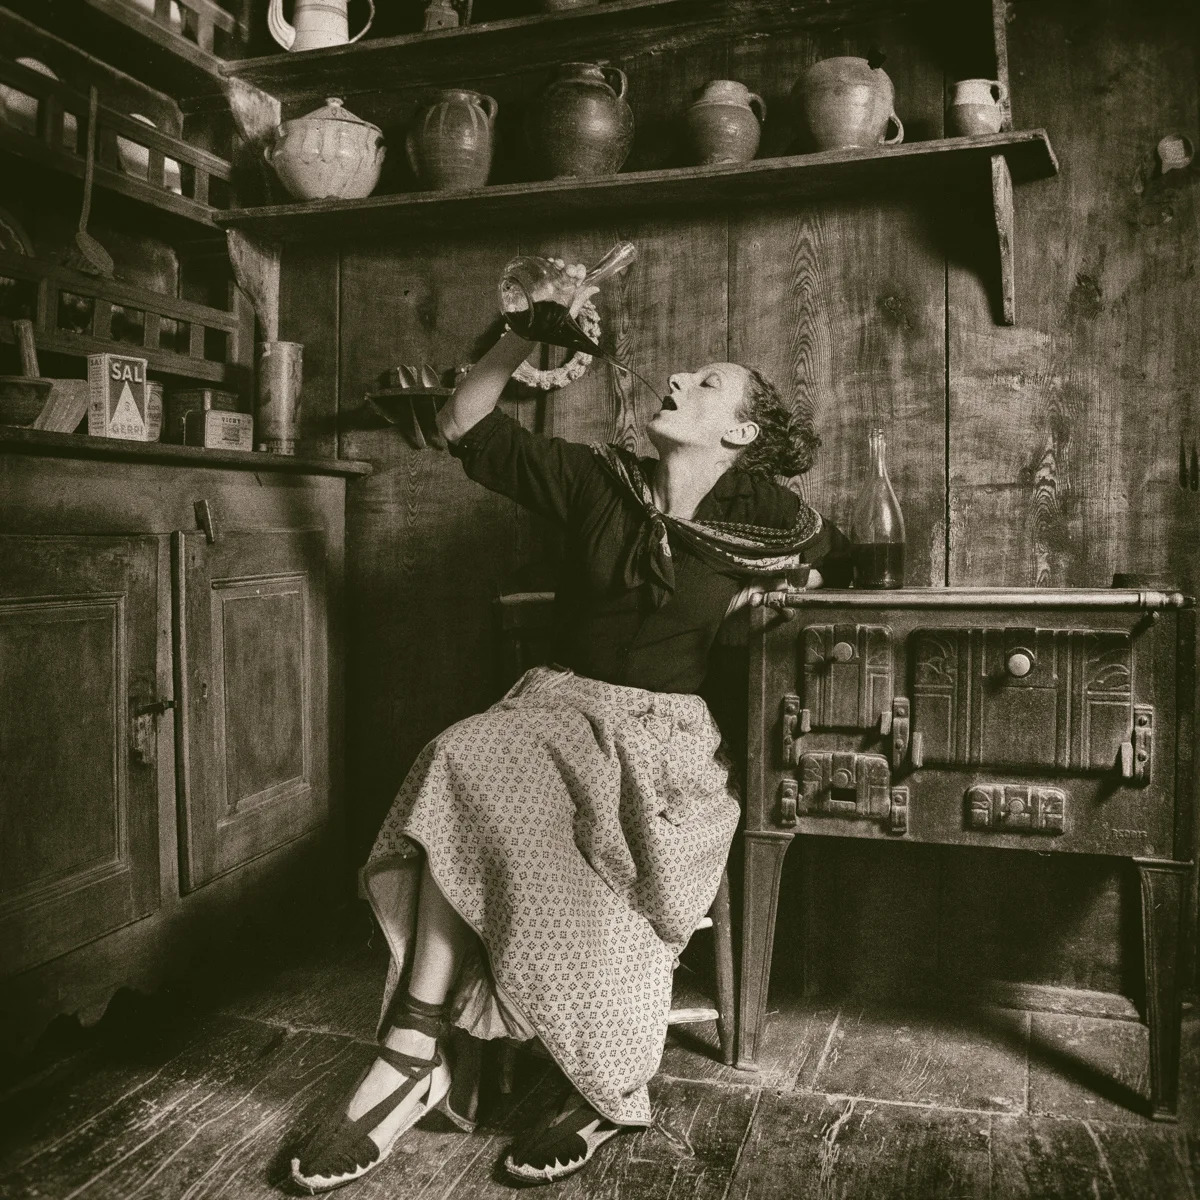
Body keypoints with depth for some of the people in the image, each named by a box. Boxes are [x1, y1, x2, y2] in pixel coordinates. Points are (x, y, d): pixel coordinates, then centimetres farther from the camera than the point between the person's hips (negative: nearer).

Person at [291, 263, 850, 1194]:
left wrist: (772, 590, 5)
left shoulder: (765, 518, 6)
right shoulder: (596, 481, 10)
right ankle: (413, 1061, -29)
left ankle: (611, 1085, -13)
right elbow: (464, 426, 9)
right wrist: (528, 338, -1)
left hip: (665, 729, -2)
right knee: (461, 768, -33)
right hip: (560, 703, 3)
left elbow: (839, 562, 26)